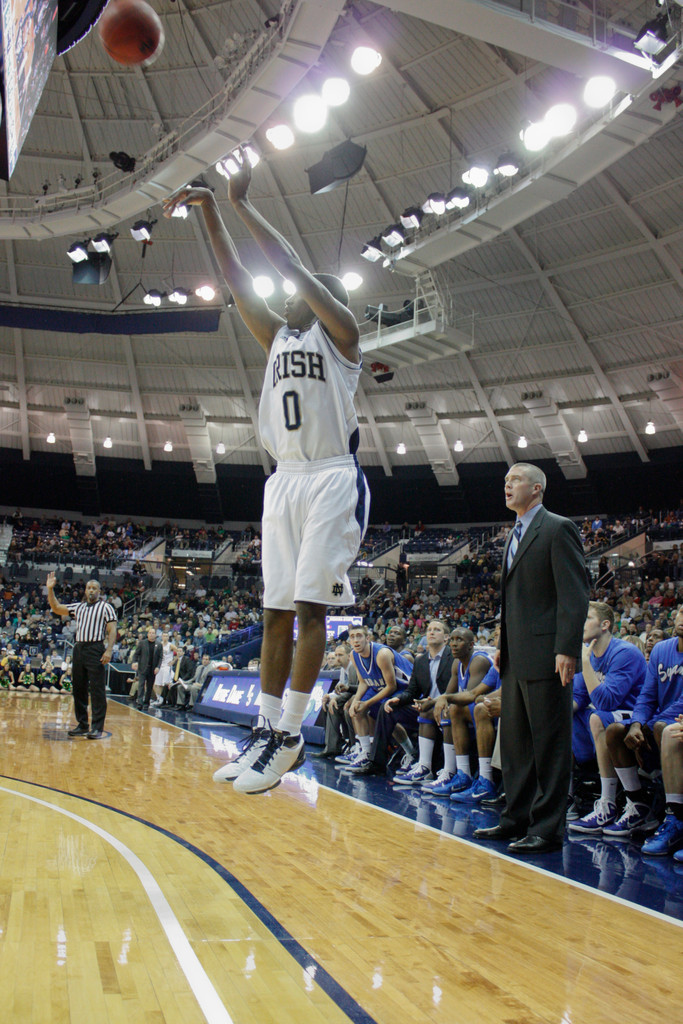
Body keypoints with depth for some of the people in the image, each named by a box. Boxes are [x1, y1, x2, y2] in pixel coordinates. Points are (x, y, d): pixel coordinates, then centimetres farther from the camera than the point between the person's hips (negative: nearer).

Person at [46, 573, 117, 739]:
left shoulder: (105, 607, 1)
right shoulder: (78, 607, 18)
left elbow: (112, 631, -5)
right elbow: (56, 608, 16)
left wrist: (109, 650, -17)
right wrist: (50, 589, 6)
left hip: (96, 649, -6)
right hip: (79, 648, 6)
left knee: (97, 690, -8)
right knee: (78, 689, 9)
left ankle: (97, 728, -6)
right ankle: (82, 725, 19)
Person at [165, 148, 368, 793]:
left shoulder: (340, 331, 3)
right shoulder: (278, 336, 20)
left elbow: (291, 264, -7)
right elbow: (237, 281, 13)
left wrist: (241, 203, -5)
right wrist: (208, 209, 7)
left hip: (332, 478, -7)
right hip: (285, 479, 7)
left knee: (309, 603, -11)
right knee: (276, 608, 3)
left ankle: (290, 735, -7)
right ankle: (267, 729, 7)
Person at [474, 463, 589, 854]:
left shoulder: (558, 529, -7)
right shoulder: (515, 535, 20)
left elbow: (575, 594, -13)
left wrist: (568, 650, -20)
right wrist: (504, 647, 17)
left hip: (546, 656, -9)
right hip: (516, 659, 9)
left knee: (550, 743, -2)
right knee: (515, 740, 14)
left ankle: (548, 828, 4)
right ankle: (517, 818, 24)